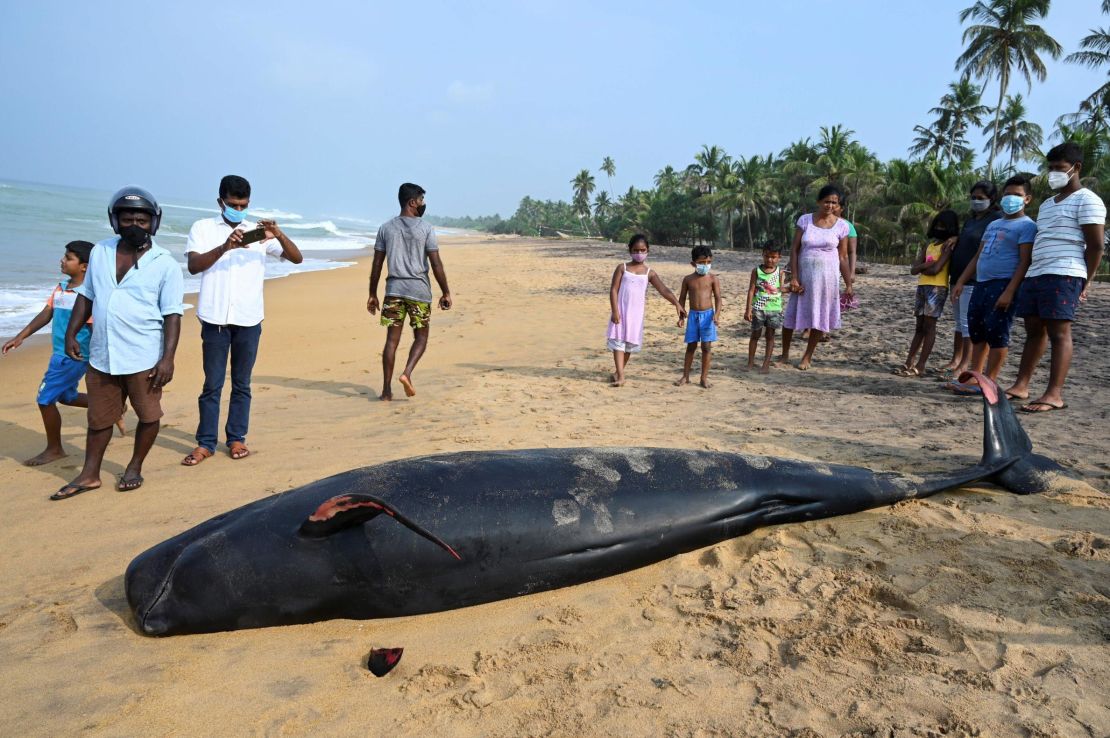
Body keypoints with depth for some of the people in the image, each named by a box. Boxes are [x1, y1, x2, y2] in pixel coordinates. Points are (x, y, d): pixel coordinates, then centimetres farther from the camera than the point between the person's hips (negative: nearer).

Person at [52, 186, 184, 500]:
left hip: (144, 358, -4)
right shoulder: (100, 252, 7)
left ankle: (134, 468, 28)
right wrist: (71, 334, 8)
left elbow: (172, 315, -9)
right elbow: (86, 295, 15)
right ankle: (89, 475, 27)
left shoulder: (165, 264, -7)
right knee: (98, 418, 14)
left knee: (148, 416, 8)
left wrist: (168, 358, -15)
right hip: (102, 356, 4)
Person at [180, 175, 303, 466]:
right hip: (215, 318, -2)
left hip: (249, 319, 2)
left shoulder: (258, 231, 8)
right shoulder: (203, 228, 3)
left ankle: (236, 438, 19)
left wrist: (278, 235, -17)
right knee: (212, 384, 3)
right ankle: (205, 443, 12)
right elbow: (193, 265, -12)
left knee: (242, 384, 9)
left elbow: (297, 258, 1)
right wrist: (224, 247, -28)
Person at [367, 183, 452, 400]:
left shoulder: (386, 228, 7)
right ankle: (407, 373, -10)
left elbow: (377, 265, 6)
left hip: (394, 289, 3)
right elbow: (436, 264, -7)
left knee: (392, 339, 5)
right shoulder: (426, 228, -4)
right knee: (420, 336, 11)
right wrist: (445, 293, 0)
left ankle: (386, 390, 4)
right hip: (419, 289, -3)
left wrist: (372, 295, 12)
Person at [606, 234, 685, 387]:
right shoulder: (622, 267, 1)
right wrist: (615, 311, -13)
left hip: (636, 313, 3)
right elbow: (613, 290, -4)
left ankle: (617, 372, 25)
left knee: (630, 343, 9)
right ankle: (620, 376, -11)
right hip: (621, 311, -2)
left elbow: (663, 290, -5)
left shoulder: (649, 273, 5)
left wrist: (677, 304, -19)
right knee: (618, 342, -8)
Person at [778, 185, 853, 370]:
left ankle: (807, 357, 21)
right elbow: (794, 250, -3)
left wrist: (848, 284, 2)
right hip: (804, 274, 0)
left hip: (827, 276, 0)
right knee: (791, 315, 4)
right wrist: (793, 277, -10)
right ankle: (784, 354, 22)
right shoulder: (805, 220, -2)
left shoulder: (841, 226, -1)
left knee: (820, 317, 6)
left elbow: (843, 257, 3)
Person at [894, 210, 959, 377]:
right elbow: (913, 269, 7)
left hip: (937, 288, -7)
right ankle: (908, 363, 11)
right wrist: (929, 264, -9)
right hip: (922, 286, 7)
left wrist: (922, 268, 1)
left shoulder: (950, 245, -4)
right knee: (919, 326, 10)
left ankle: (920, 367, -6)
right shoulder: (929, 243, 16)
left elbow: (935, 269, -16)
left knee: (929, 325, -6)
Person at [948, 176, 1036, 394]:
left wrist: (1009, 291, -22)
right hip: (981, 285, 8)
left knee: (996, 334, -7)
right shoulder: (993, 225, 21)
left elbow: (1024, 262, -13)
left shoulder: (1026, 225, -3)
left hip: (1003, 285, -8)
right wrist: (960, 282, 14)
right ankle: (975, 378, 15)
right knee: (976, 332, 9)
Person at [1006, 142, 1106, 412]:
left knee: (1059, 332, -11)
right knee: (1034, 330, 8)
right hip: (1035, 274, 8)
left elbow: (1096, 245, -7)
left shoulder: (1087, 200, -2)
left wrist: (1085, 282, -10)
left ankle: (1054, 395, -13)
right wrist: (1032, 275, 16)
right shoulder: (1047, 204, 24)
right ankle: (1021, 386, 10)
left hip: (1064, 275, -8)